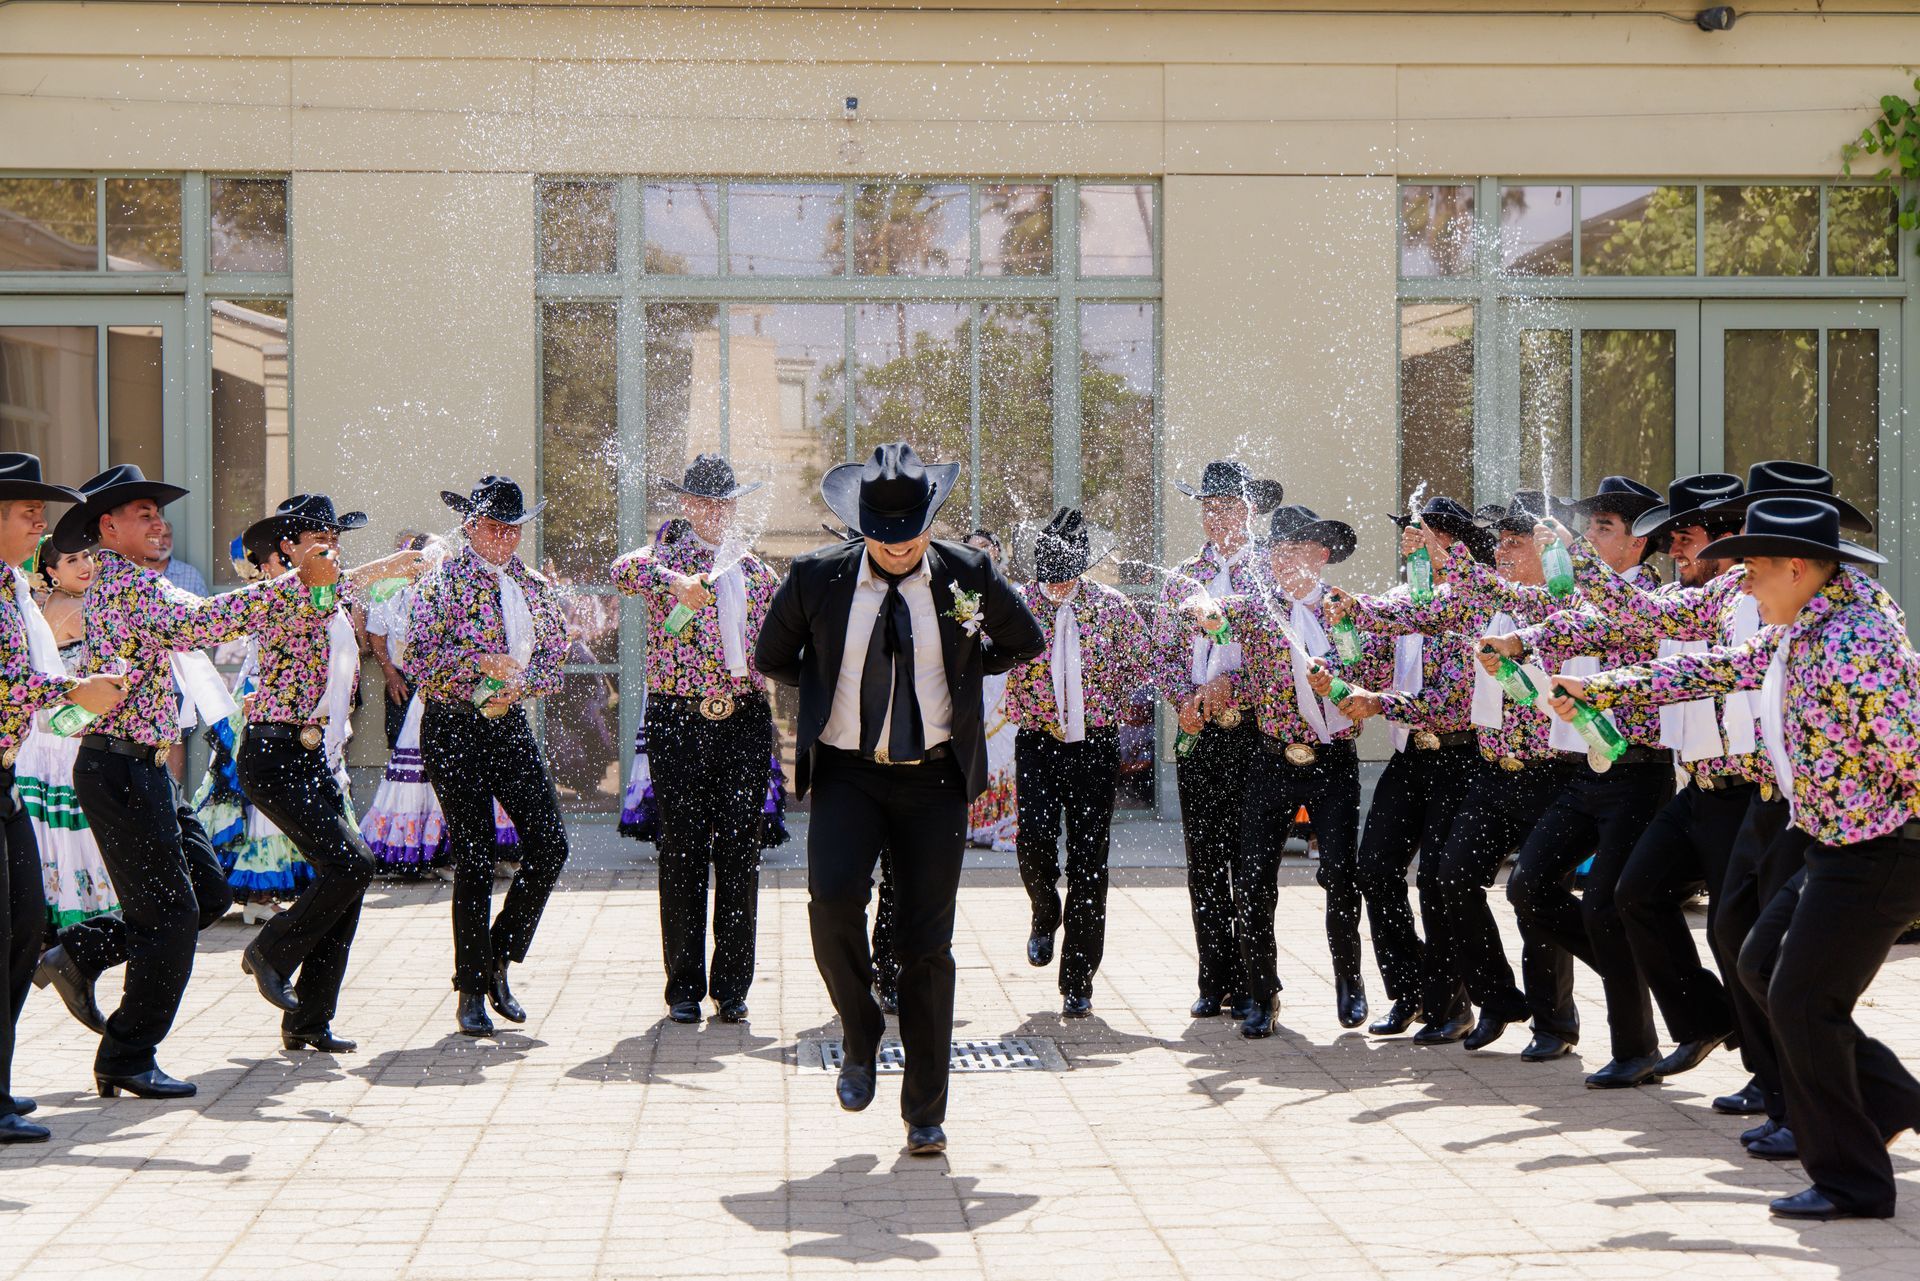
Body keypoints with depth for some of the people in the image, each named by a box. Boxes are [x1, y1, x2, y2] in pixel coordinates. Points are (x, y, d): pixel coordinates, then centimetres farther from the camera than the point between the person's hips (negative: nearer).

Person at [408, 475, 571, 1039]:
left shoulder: (535, 586, 12)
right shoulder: (441, 584, -4)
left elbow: (555, 654, 10)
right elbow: (419, 658, -12)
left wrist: (519, 684, -8)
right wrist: (482, 664, -21)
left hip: (512, 726, 5)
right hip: (454, 732, -5)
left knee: (550, 843, -7)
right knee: (475, 860, -4)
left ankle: (499, 956, 13)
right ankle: (472, 991, 8)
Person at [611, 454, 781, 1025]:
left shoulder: (757, 572, 13)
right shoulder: (662, 561, 4)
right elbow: (622, 571, -20)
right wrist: (674, 581, -38)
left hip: (745, 721, 2)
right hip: (678, 721, -2)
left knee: (739, 851, 2)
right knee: (683, 851, 0)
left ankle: (731, 985, 9)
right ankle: (684, 986, 8)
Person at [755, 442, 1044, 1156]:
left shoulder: (967, 575, -2)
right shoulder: (816, 579, -2)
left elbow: (1025, 643, 16)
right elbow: (771, 660, 15)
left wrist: (956, 667, 8)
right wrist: (830, 687, 9)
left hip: (934, 780, 0)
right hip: (847, 774, 0)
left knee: (926, 943, 0)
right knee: (832, 898, -23)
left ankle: (925, 1114, 11)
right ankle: (861, 1041, 4)